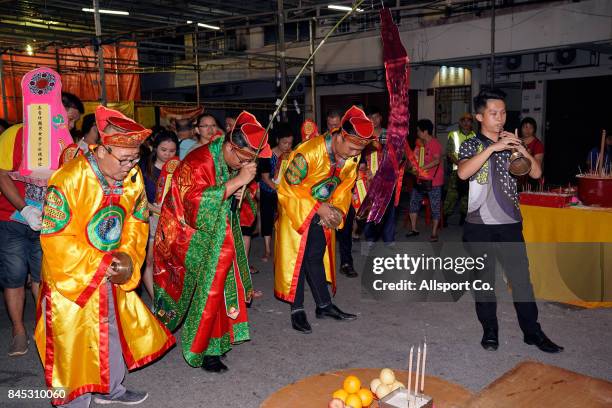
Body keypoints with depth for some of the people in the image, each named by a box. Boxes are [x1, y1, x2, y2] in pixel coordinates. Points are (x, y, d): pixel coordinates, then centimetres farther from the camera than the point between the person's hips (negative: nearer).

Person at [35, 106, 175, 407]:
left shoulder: (133, 177, -8)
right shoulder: (68, 180, -24)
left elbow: (137, 222, 2)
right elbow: (54, 238, -21)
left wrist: (127, 258, -12)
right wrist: (97, 264, -21)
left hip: (112, 274, 6)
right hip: (71, 278, -6)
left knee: (116, 330, 19)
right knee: (74, 341, 5)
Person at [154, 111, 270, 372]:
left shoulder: (234, 164, 2)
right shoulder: (198, 162, -23)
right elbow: (195, 204, -34)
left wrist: (240, 193, -7)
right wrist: (236, 181, -35)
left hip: (212, 233, 8)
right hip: (186, 236, -7)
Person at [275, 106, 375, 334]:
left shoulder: (352, 158, -9)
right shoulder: (308, 152, -30)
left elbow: (345, 187, 5)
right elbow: (288, 188, -24)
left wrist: (337, 210, -13)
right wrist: (318, 208, -24)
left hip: (323, 213, 6)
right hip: (297, 209, -5)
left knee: (317, 257, 13)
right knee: (296, 258, -1)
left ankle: (324, 306, 22)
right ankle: (297, 310, 10)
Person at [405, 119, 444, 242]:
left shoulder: (435, 143, -14)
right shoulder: (420, 143, 12)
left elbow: (437, 160, -27)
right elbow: (415, 158, 21)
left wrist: (422, 168, -32)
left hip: (433, 181, -8)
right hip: (420, 180, 8)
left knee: (435, 206, 0)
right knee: (414, 202, 10)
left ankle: (434, 233, 7)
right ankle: (413, 229, 21)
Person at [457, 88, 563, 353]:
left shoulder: (511, 144, 9)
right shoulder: (471, 145, 0)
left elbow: (536, 173, 3)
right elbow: (463, 173, -19)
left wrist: (522, 149, -12)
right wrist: (493, 147, -24)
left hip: (510, 224, 2)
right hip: (479, 225, -2)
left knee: (521, 277, 3)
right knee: (484, 279, 8)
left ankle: (532, 332, 16)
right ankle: (489, 331, 21)